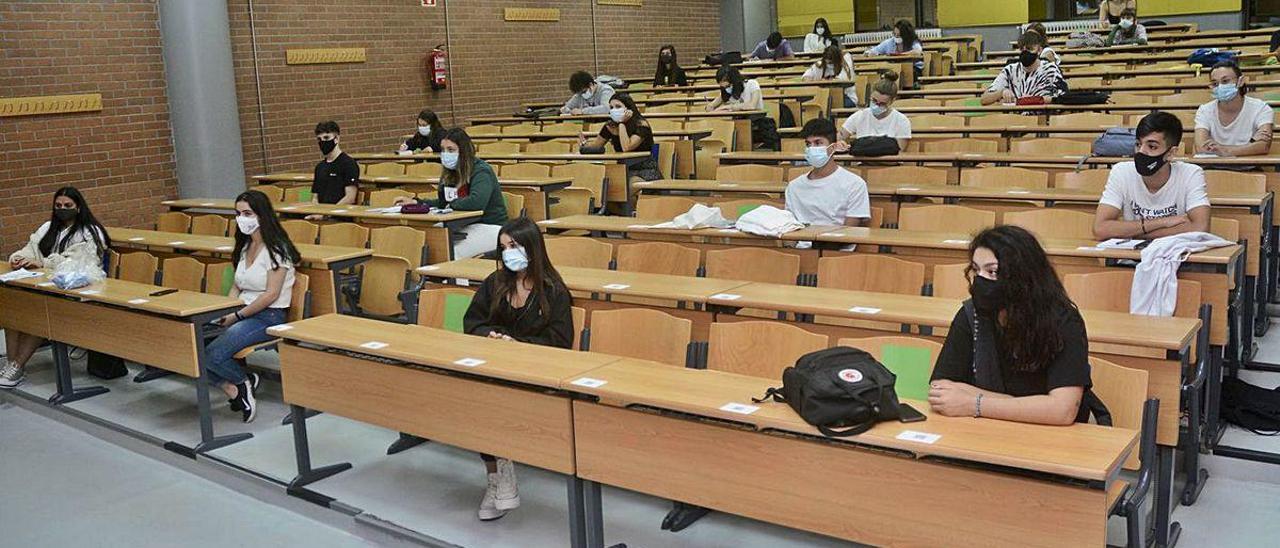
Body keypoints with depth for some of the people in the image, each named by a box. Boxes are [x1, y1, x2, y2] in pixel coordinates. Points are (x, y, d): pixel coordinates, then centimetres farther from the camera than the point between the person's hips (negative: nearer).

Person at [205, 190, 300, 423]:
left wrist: (237, 316, -13)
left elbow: (271, 294, -15)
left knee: (214, 353, -28)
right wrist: (226, 311, 1)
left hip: (269, 317, -8)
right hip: (243, 313, 8)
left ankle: (244, 381, 3)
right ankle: (233, 390, -7)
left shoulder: (276, 249, -10)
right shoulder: (244, 246, 16)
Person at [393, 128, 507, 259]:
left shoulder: (481, 171, -14)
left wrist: (453, 205, -14)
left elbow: (477, 202, -32)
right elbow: (442, 203, 21)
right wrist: (415, 202, 9)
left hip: (490, 227, -8)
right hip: (464, 227, 8)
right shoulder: (449, 173, 12)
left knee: (453, 254, -27)